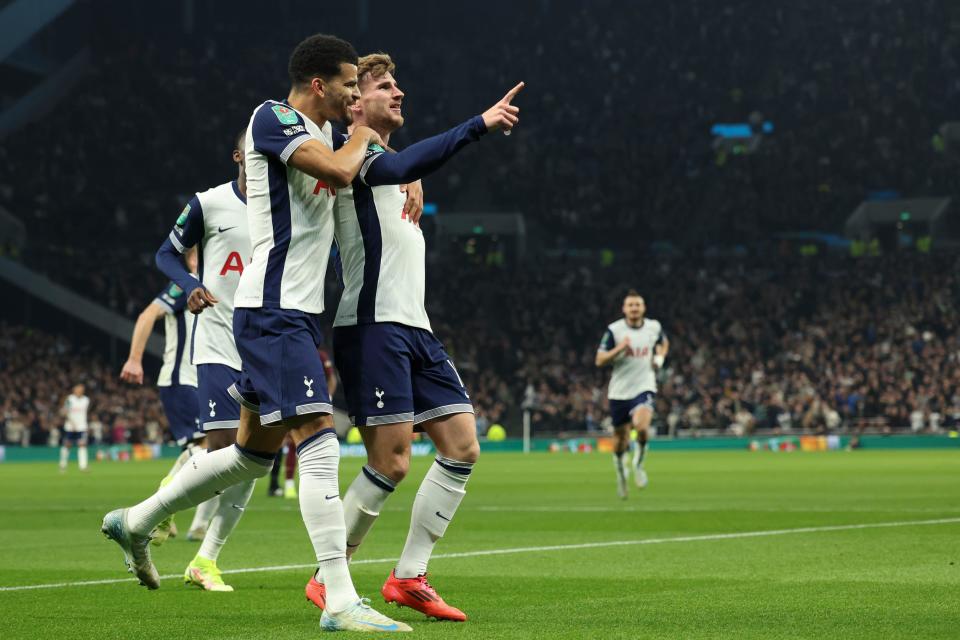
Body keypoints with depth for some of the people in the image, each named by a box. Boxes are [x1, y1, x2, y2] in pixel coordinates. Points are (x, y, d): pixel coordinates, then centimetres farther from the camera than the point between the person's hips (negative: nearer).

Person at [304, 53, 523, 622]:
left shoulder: (385, 166, 24)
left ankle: (409, 577, 6)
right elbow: (398, 167, -27)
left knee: (462, 447, 0)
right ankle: (328, 579, 2)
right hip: (373, 326, -9)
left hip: (414, 328, 9)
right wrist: (478, 125, -31)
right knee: (391, 463, -13)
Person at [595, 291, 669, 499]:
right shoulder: (614, 330, -7)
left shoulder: (654, 327, 2)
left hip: (644, 388, 0)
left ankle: (639, 464, 0)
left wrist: (660, 357, 4)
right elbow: (600, 360, -8)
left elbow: (664, 343, 25)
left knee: (641, 426, -26)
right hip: (620, 390, 0)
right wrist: (619, 348, -23)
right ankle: (620, 469, 38)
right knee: (620, 437, 9)